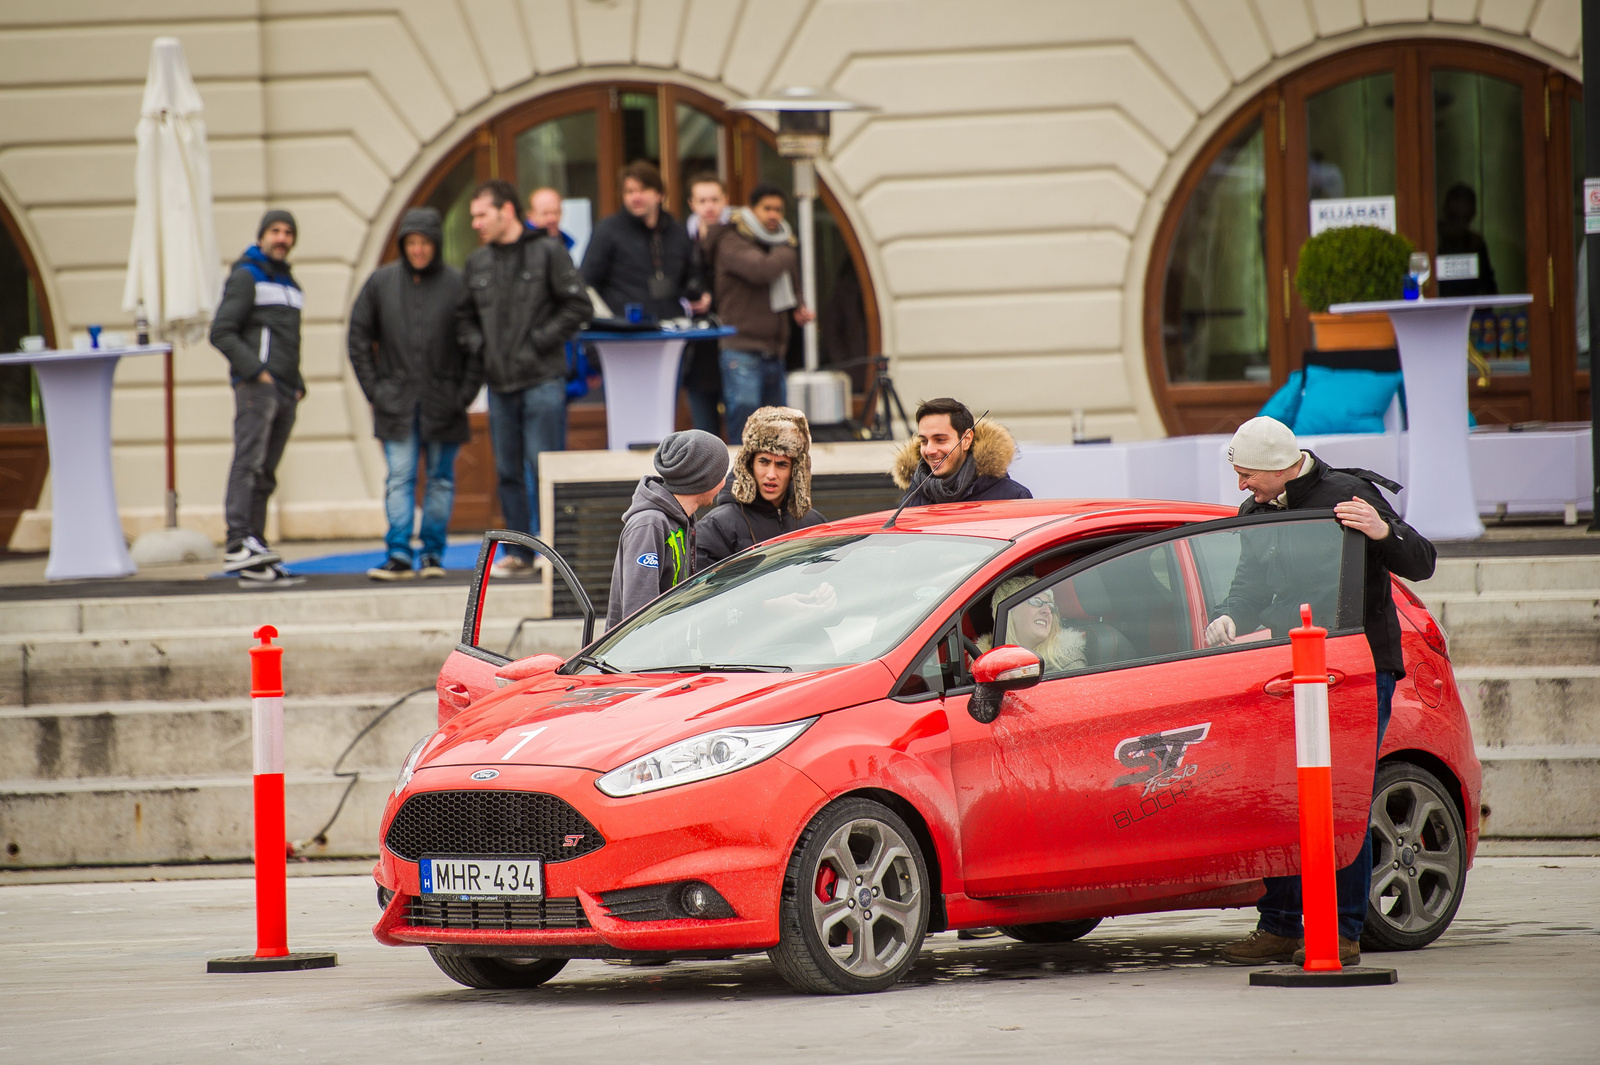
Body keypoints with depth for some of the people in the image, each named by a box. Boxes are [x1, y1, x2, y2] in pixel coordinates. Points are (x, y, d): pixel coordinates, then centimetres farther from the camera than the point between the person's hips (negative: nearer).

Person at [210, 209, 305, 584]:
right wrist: (255, 371, -16)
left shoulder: (289, 284, 24)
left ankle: (254, 554, 1)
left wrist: (297, 384, 17)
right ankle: (237, 542, -27)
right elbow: (221, 332, -9)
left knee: (265, 474, 4)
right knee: (249, 461, -18)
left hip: (285, 392, 8)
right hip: (256, 386, -8)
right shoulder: (246, 277, -1)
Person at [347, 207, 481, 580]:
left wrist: (465, 393, -5)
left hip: (443, 403, -1)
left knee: (441, 479, 6)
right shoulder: (381, 282, 4)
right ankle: (399, 556, -8)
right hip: (396, 403, 1)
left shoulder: (458, 284, -2)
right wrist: (373, 389, 1)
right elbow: (359, 338, 9)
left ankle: (433, 553, 12)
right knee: (399, 479, -5)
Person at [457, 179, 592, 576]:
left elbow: (577, 305, -6)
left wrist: (542, 341, -11)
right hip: (500, 382, 5)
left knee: (543, 466, -7)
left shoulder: (548, 252, -2)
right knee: (508, 472, 7)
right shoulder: (477, 264, 13)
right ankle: (518, 552, 13)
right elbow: (464, 316, 22)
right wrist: (476, 345, 5)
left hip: (542, 380, -5)